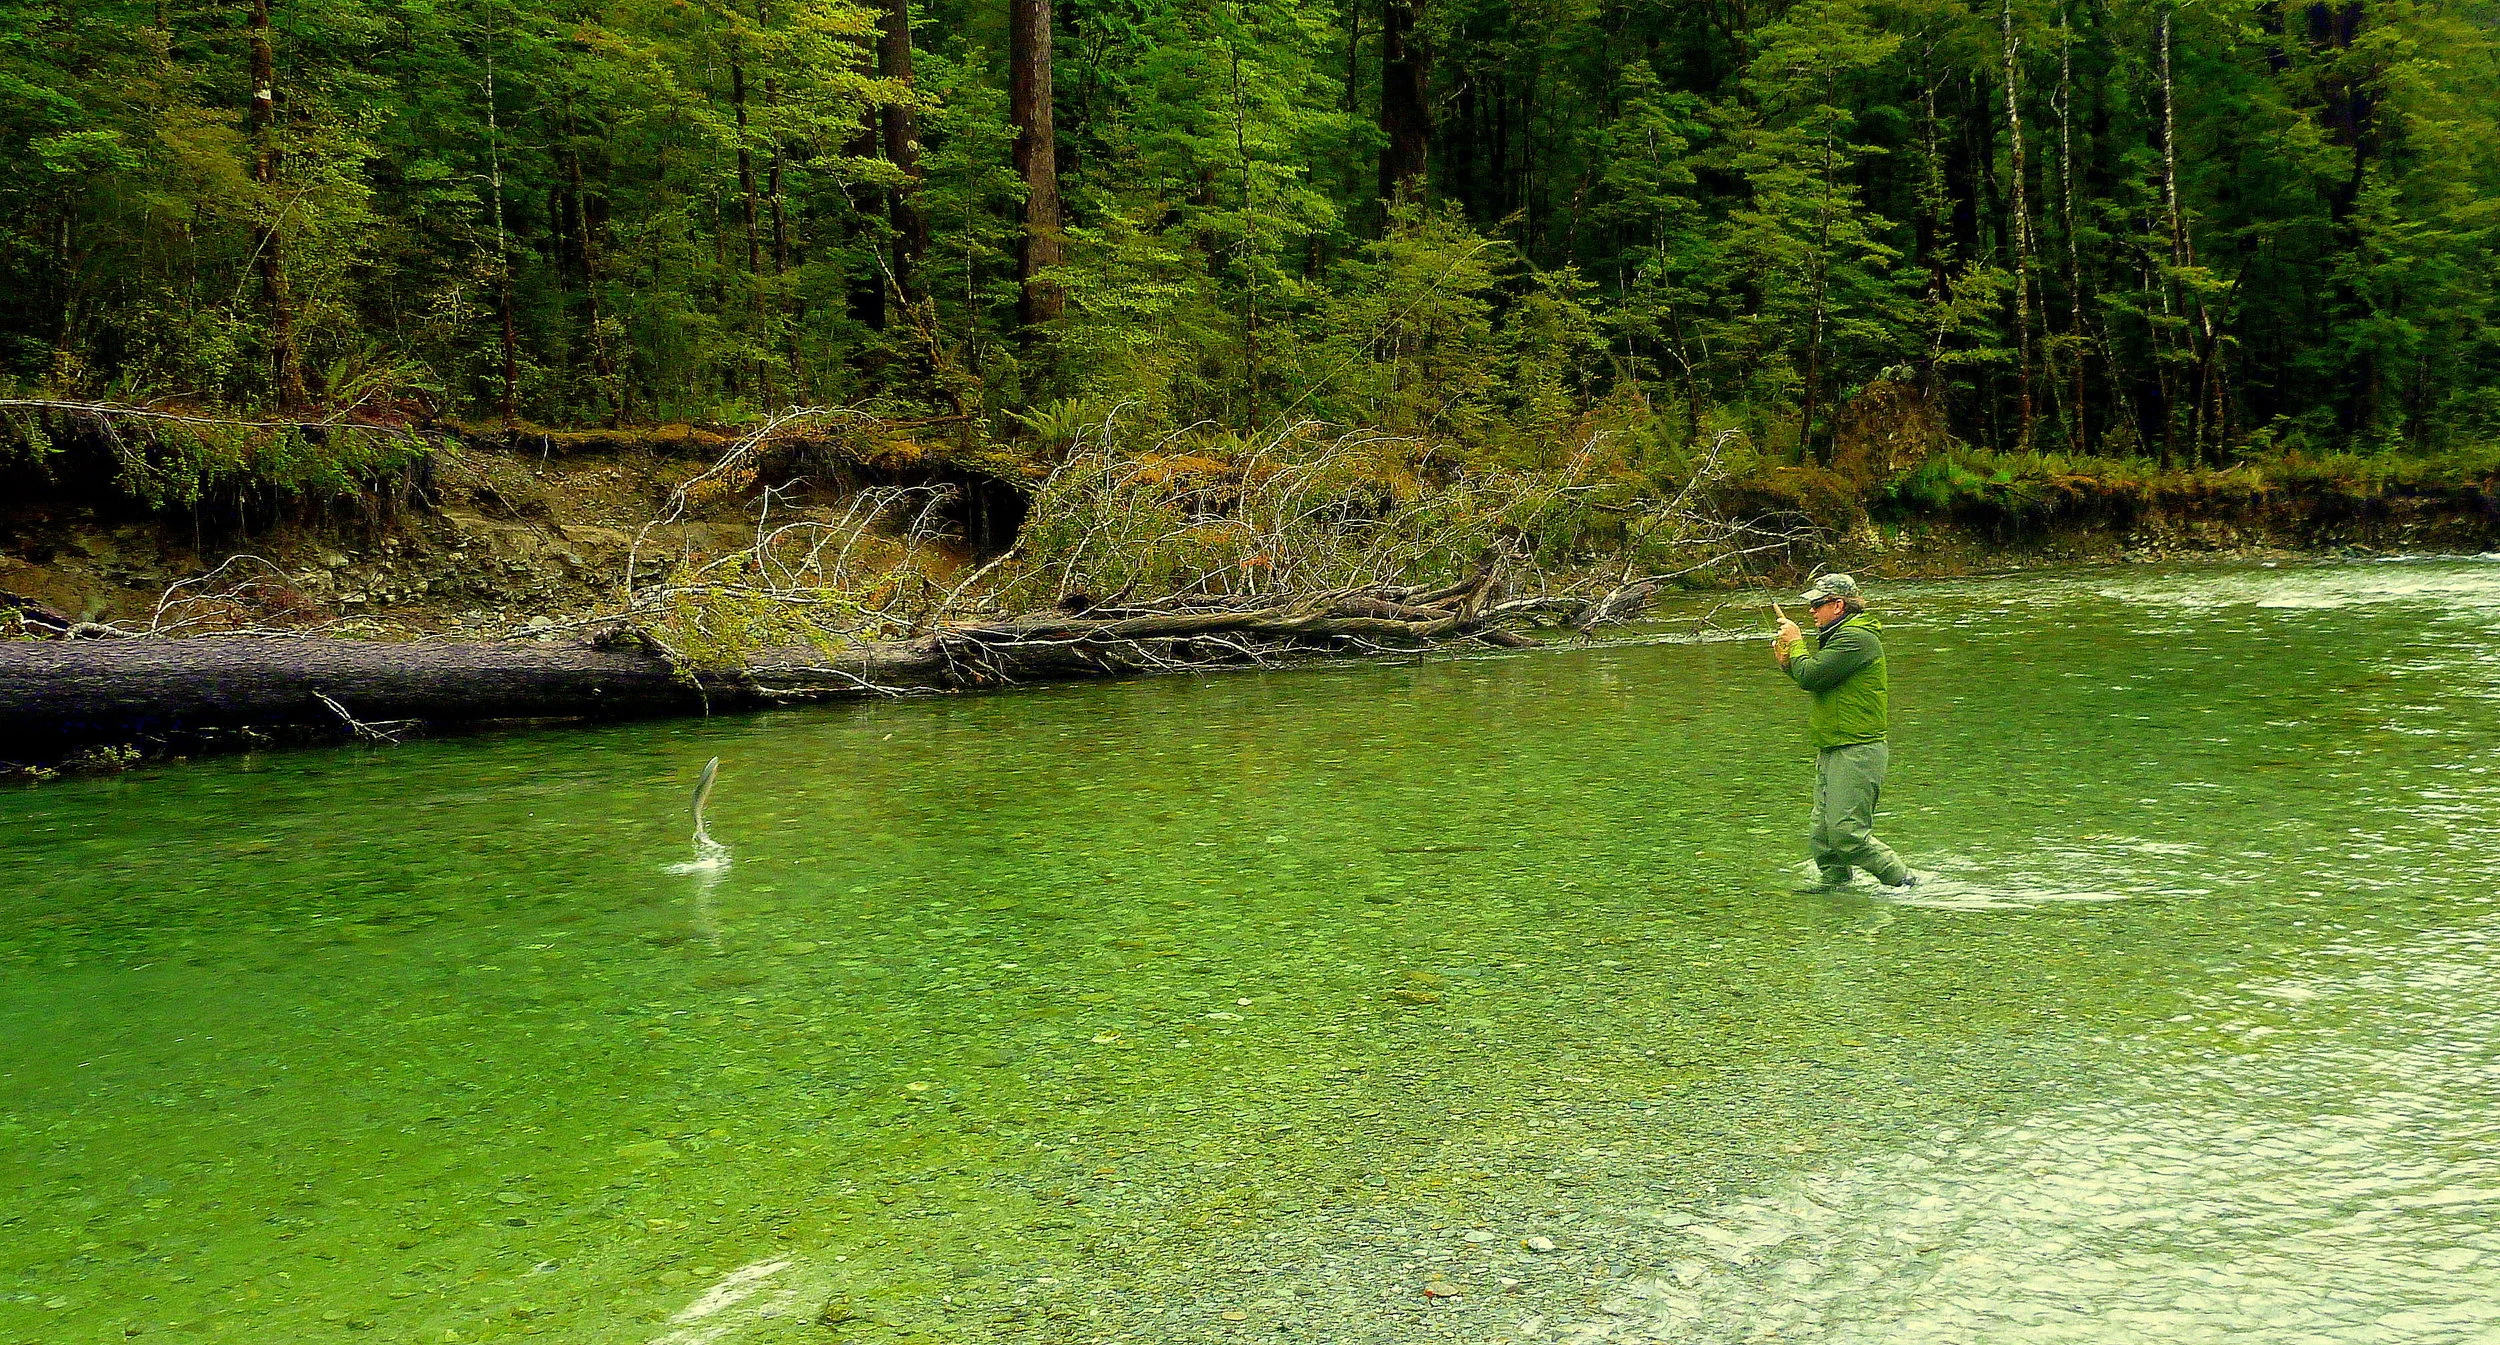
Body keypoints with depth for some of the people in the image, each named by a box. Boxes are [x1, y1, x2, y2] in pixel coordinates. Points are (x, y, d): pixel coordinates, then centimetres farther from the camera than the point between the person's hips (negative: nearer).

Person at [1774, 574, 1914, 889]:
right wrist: (1786, 661, 13)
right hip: (1832, 751, 10)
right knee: (1823, 837, 10)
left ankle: (1907, 883, -5)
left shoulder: (1856, 638, -15)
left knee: (1846, 833, -14)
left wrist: (1796, 642, -4)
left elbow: (1810, 677, -21)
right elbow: (1818, 683, 26)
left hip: (1857, 750, -10)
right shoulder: (1838, 636, 20)